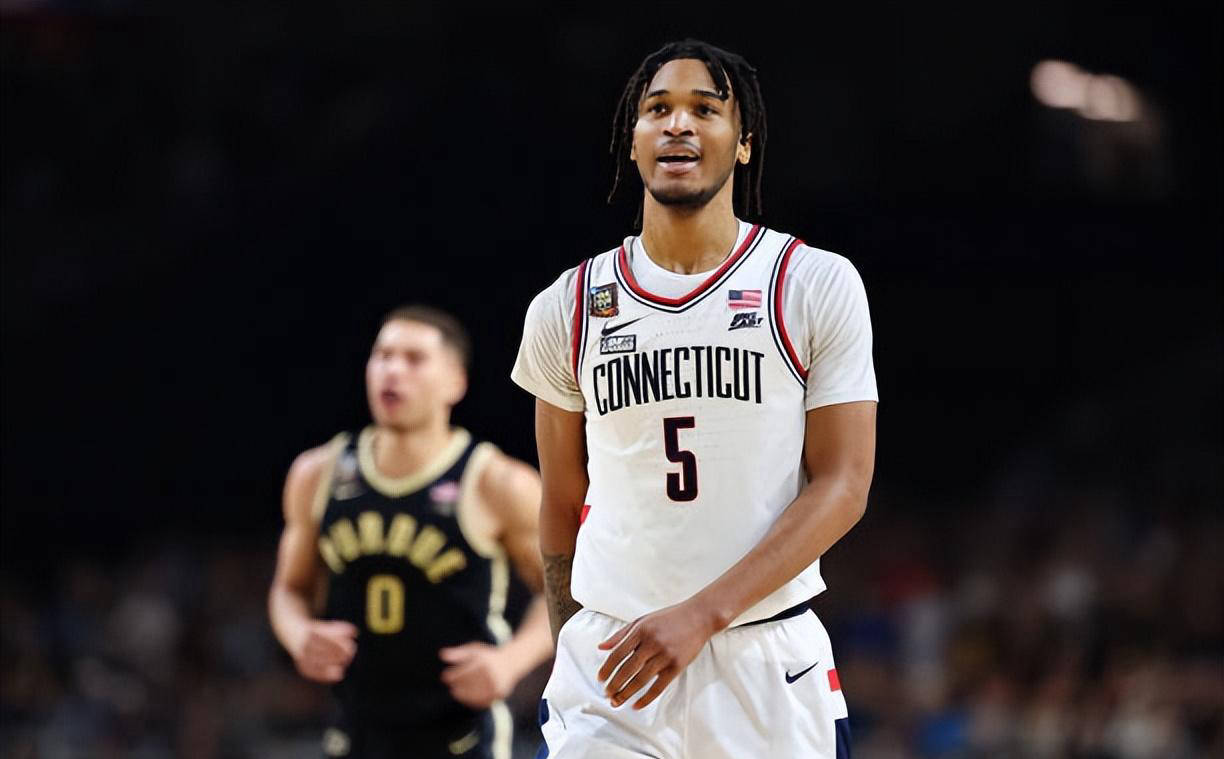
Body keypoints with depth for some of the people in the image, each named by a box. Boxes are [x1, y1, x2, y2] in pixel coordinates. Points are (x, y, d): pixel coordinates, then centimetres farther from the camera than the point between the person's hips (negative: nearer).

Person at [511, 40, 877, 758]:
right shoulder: (565, 309, 8)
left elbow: (842, 486, -6)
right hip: (609, 659, 1)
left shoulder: (818, 286, -1)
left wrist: (701, 615, -16)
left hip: (767, 663, -1)